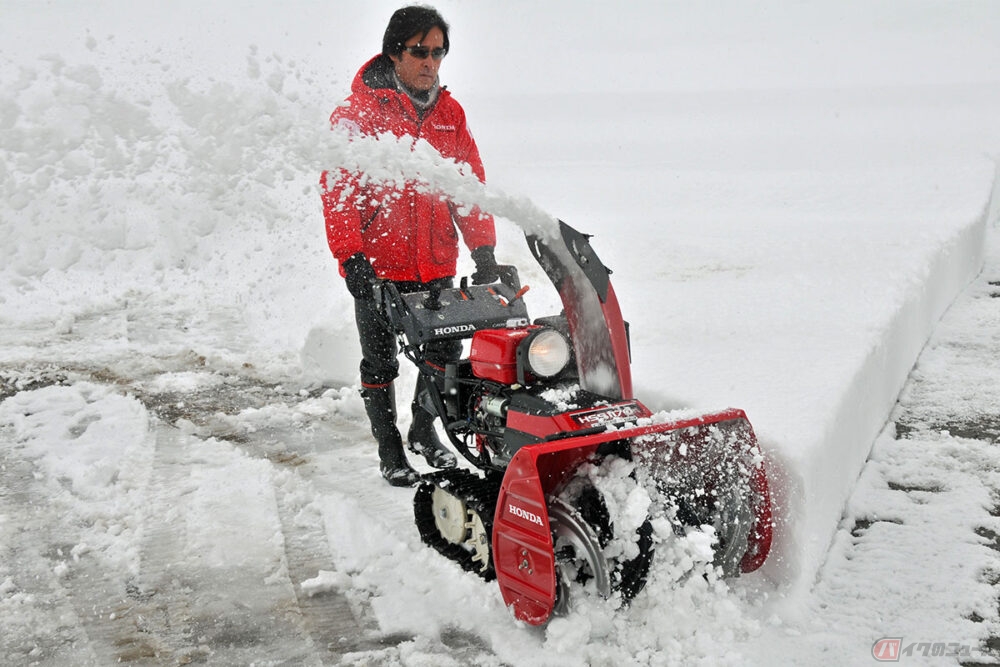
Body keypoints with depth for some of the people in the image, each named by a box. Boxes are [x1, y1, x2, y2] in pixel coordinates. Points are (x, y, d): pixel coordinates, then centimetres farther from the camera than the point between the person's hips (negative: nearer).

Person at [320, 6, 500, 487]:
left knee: (445, 353, 13)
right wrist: (351, 257, -19)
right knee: (380, 364, 6)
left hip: (436, 266, 5)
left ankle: (424, 431, 35)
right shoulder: (358, 113, -8)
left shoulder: (449, 113, 8)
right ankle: (390, 451, 21)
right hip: (378, 266, -5)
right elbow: (338, 190, -11)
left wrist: (483, 249, 3)